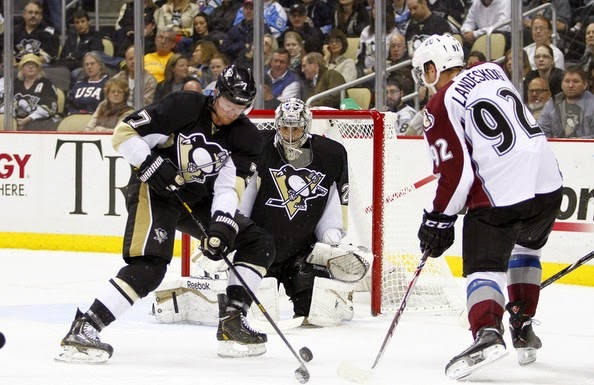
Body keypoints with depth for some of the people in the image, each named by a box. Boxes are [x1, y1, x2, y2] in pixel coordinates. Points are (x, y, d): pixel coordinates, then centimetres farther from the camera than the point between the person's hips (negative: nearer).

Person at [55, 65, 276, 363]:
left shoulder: (245, 137, -4)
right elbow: (124, 133, -15)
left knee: (259, 244, 0)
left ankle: (231, 322, 3)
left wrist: (222, 226, -29)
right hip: (154, 191, -7)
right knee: (150, 266, -28)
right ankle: (83, 330, -31)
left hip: (199, 200, 7)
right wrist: (151, 166, -27)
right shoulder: (183, 107, -17)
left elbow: (229, 188, -12)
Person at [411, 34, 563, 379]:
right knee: (526, 247, 30)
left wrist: (439, 218, 2)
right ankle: (523, 328, 27)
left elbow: (455, 172, -10)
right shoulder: (492, 71, 14)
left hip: (498, 194, -6)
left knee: (483, 266, -1)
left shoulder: (441, 107, -5)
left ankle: (487, 332, -26)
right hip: (547, 182, 6)